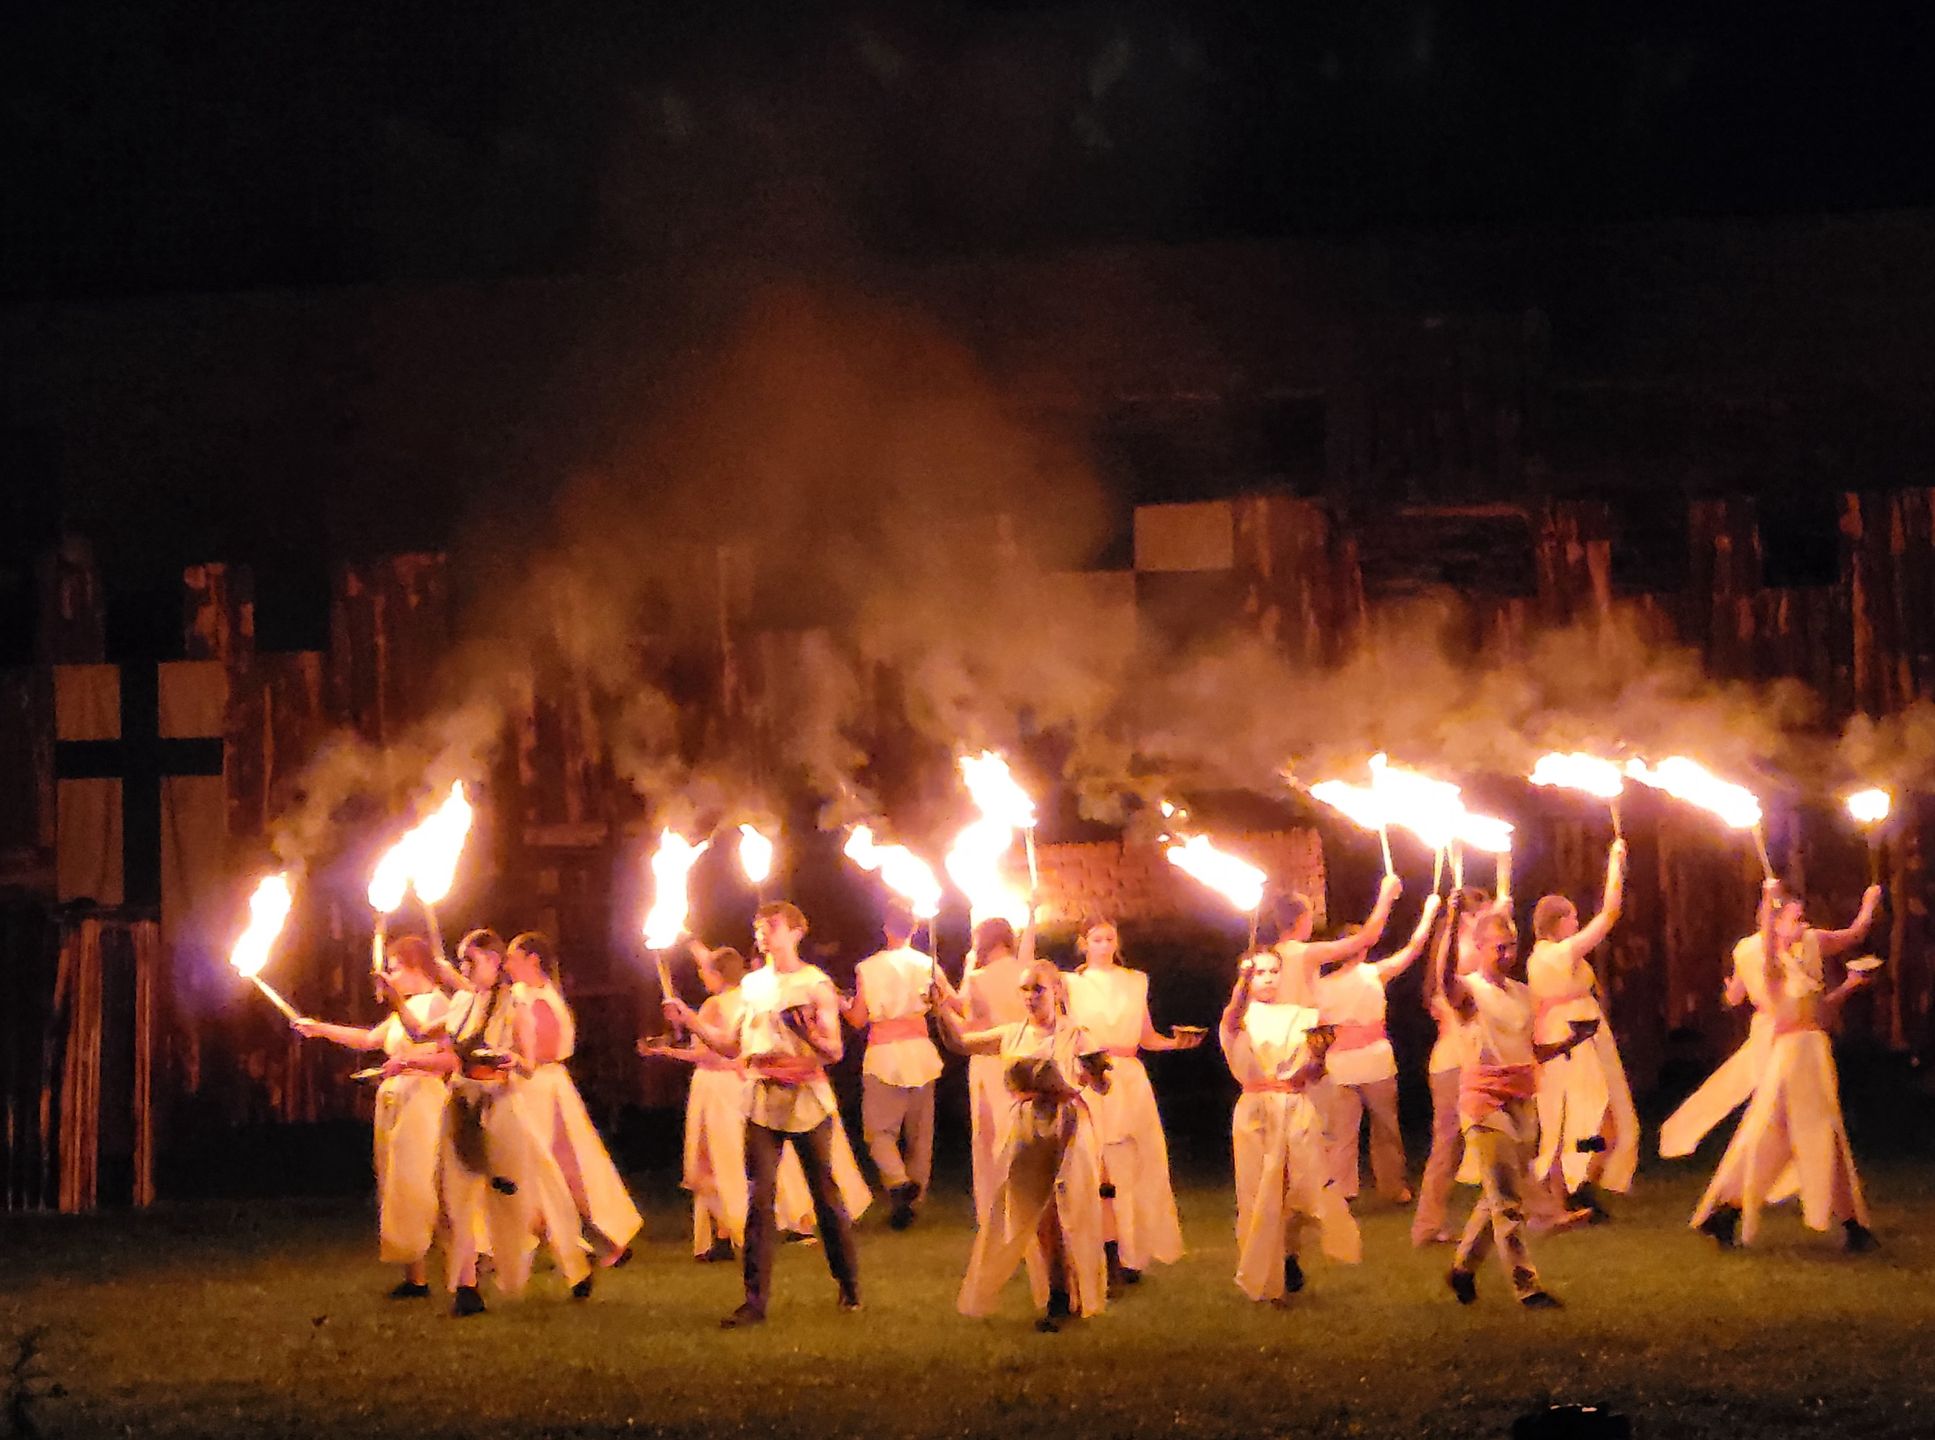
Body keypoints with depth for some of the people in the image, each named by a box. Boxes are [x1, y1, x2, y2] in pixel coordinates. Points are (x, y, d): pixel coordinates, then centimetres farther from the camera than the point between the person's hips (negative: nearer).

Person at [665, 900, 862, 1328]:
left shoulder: (816, 984, -1)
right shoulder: (752, 985, 14)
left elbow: (834, 1052, -5)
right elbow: (732, 1047, 14)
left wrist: (810, 1035, -26)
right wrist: (689, 1019, 5)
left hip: (807, 1100, -4)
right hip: (762, 1101, 4)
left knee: (826, 1195, 3)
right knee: (758, 1200, -4)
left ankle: (849, 1286, 18)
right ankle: (755, 1300, -6)